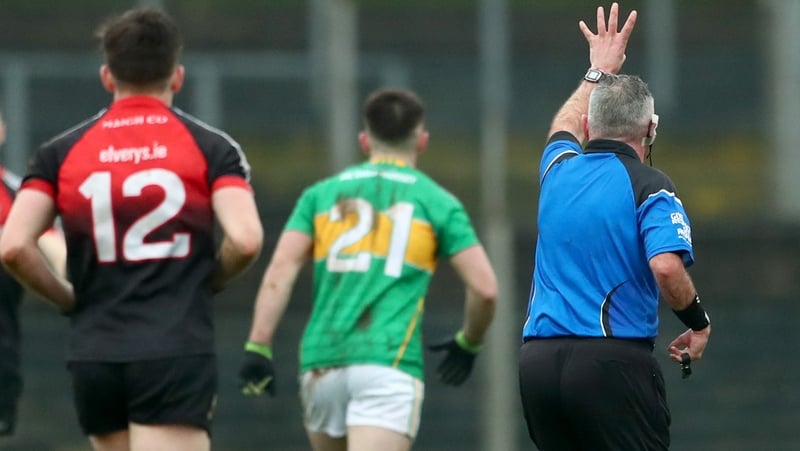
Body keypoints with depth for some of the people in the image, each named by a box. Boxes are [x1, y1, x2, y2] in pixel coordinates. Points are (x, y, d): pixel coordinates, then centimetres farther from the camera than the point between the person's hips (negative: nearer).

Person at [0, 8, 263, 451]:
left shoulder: (62, 152, 7)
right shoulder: (210, 146, 2)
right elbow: (245, 239, -12)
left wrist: (68, 299, 11)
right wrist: (210, 280, 9)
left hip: (94, 356, 3)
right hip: (176, 354, -3)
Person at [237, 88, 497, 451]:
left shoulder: (321, 194, 16)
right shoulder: (437, 202, 9)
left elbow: (279, 273, 3)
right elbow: (485, 289, 4)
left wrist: (257, 348, -1)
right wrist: (468, 343, 22)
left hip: (321, 364, 3)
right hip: (389, 365, -3)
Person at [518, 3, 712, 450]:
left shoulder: (559, 170, 14)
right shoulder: (648, 185, -4)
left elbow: (566, 127, 40)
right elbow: (667, 267, -19)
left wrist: (599, 72, 52)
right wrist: (700, 324, -3)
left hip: (538, 359, 6)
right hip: (613, 360, -6)